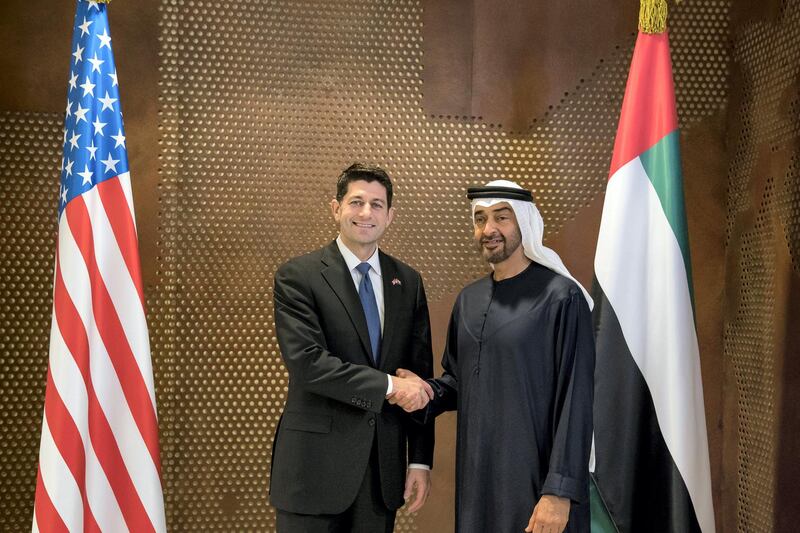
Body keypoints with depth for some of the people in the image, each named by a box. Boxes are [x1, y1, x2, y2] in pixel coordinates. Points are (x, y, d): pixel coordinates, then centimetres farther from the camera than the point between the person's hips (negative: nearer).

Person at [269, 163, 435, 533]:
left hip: (384, 462, 4)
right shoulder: (298, 276, -6)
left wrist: (420, 459, 5)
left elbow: (421, 374, 8)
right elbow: (305, 361, -17)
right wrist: (388, 385, -18)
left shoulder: (408, 281, 8)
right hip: (316, 461, -4)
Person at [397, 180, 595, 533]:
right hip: (476, 477, 6)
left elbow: (575, 400, -14)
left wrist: (559, 491, -17)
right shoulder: (469, 299, 8)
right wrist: (428, 391, -3)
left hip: (534, 477, -6)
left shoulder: (561, 296, -11)